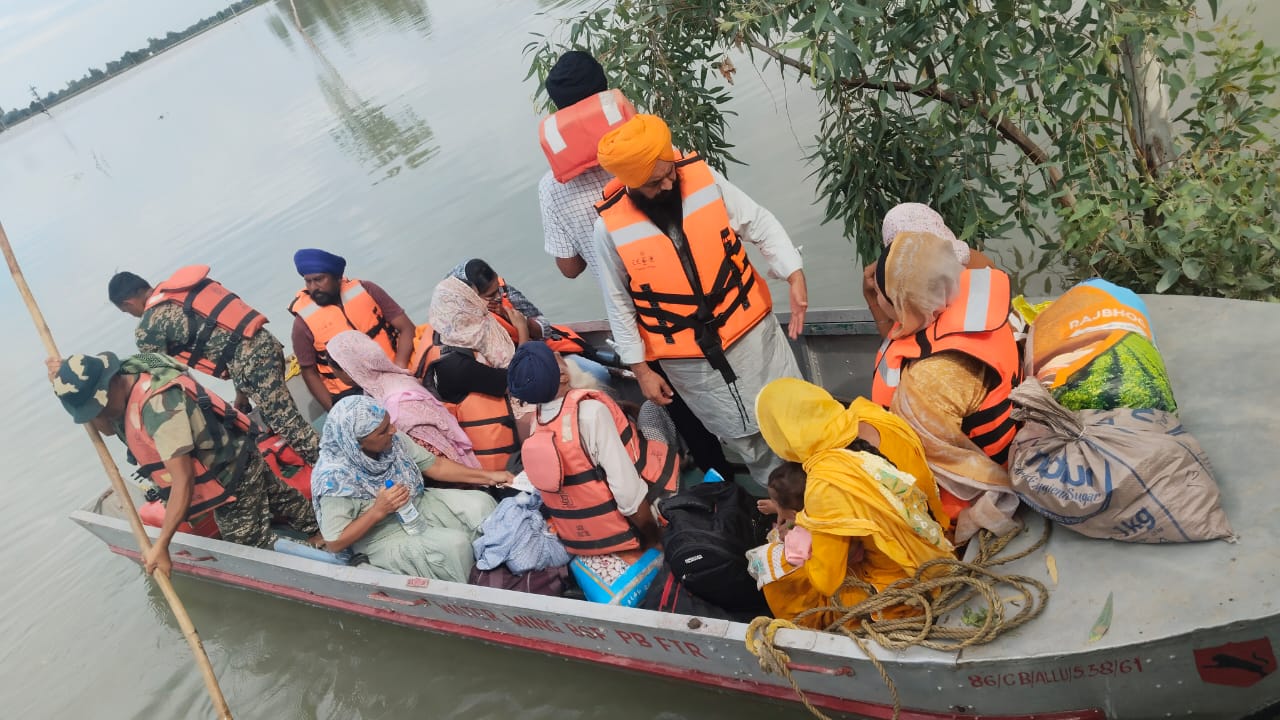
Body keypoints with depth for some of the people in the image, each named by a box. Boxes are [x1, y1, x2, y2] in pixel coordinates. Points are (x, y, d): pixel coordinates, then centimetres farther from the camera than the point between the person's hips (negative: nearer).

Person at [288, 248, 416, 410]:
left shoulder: (365, 290, 2)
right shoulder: (304, 321, -1)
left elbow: (406, 328, 1)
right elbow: (309, 373, 6)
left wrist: (399, 369, -14)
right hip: (351, 393, -2)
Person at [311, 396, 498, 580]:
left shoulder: (390, 440, -12)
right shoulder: (336, 477, -28)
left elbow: (435, 465, -1)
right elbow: (334, 543, -22)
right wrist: (378, 510, -31)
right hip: (384, 539, -6)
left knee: (481, 503, -10)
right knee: (455, 543, -27)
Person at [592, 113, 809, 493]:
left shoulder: (702, 177, -12)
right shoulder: (610, 227, -15)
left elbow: (760, 223, -5)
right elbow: (619, 305, -5)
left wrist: (794, 276, -18)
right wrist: (641, 370, -2)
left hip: (750, 329, 2)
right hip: (688, 358, -1)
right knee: (745, 435, 13)